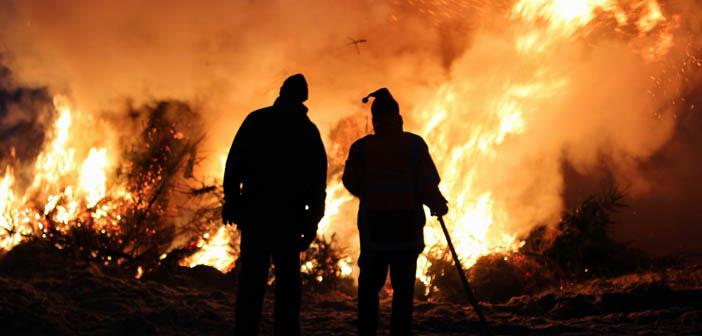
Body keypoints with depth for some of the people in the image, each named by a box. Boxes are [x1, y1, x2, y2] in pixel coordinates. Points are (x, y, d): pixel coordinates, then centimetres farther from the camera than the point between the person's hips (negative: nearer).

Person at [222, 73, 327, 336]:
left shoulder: (256, 120, 3)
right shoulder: (309, 130, 7)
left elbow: (235, 162, -5)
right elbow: (318, 180, 5)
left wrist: (231, 200, -2)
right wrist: (312, 222, 7)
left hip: (255, 209, 0)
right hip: (290, 214, 1)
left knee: (252, 275, 2)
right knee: (288, 277, 7)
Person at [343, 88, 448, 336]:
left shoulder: (361, 147, -3)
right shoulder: (414, 144, -5)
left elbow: (351, 183, 2)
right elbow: (427, 183, -9)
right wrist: (438, 205, 9)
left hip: (373, 222, 1)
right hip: (407, 223, -1)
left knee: (369, 283, 11)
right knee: (403, 285, 5)